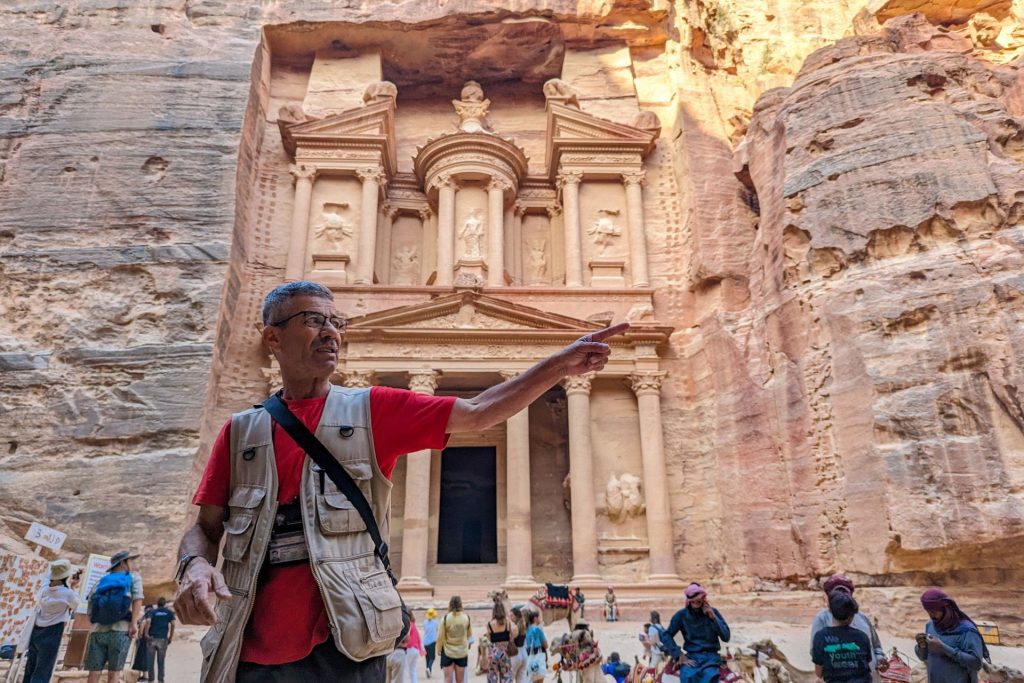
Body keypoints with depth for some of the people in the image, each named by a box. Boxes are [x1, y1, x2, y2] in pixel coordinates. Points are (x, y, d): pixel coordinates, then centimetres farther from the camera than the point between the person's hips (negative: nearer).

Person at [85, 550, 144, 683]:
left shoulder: (100, 582, 24)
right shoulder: (133, 577, 12)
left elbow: (90, 612, 18)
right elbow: (137, 598, -6)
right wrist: (134, 623, -11)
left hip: (98, 631, 3)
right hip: (121, 631, -3)